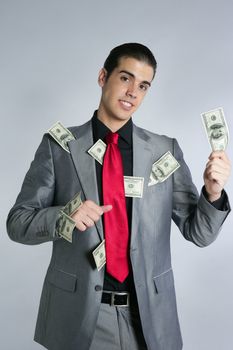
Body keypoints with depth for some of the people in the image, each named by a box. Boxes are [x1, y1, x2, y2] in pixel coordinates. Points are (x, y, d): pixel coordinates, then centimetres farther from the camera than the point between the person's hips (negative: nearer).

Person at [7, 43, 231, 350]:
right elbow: (17, 222, -3)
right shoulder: (58, 146, -3)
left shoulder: (166, 150, 0)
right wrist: (64, 216, -21)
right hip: (79, 313, -1)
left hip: (150, 314, 2)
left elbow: (199, 233, 2)